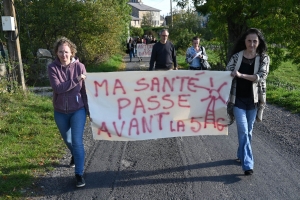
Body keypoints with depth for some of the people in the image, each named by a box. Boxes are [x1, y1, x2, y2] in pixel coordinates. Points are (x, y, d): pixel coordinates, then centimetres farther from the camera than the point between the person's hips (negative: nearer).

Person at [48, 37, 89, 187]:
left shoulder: (79, 66, -10)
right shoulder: (52, 68, -10)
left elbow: (85, 90, -5)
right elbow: (57, 88, -23)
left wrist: (89, 110, -5)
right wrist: (76, 80, -29)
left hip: (78, 110, -2)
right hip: (60, 112, 3)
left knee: (77, 141, -8)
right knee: (67, 139, 22)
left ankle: (79, 174, 4)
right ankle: (75, 155, 53)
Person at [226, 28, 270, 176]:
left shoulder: (264, 58, 0)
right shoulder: (236, 56, -1)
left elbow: (261, 77, -14)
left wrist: (241, 75, -24)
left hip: (253, 99, 2)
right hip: (238, 99, -1)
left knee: (248, 131, 13)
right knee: (243, 131, -7)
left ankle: (241, 155, 34)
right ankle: (248, 164, -3)